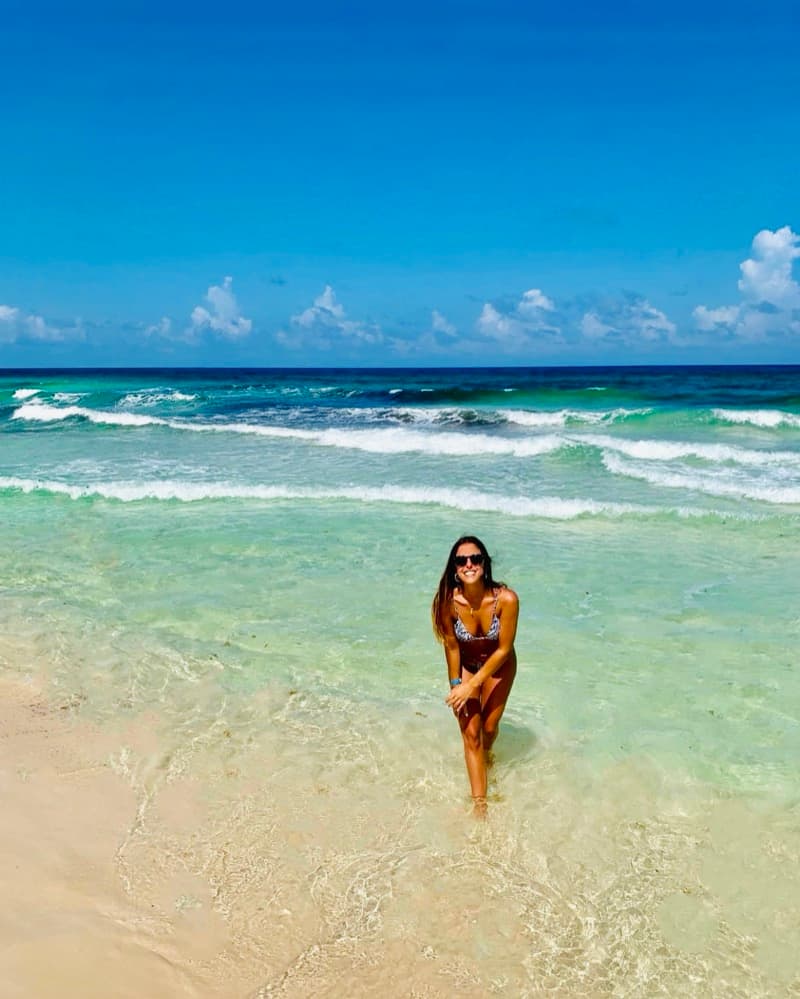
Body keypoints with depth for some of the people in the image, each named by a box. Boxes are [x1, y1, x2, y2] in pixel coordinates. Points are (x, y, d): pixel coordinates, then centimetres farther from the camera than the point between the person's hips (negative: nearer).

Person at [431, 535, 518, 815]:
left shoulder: (506, 599, -34)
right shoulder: (448, 601, -31)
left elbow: (503, 649, -24)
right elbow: (451, 646, -16)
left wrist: (472, 685, -22)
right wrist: (456, 683, -10)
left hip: (498, 665, 0)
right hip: (465, 665, 0)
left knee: (489, 725, 13)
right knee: (470, 732, -2)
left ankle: (485, 757, 50)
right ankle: (479, 803, 9)